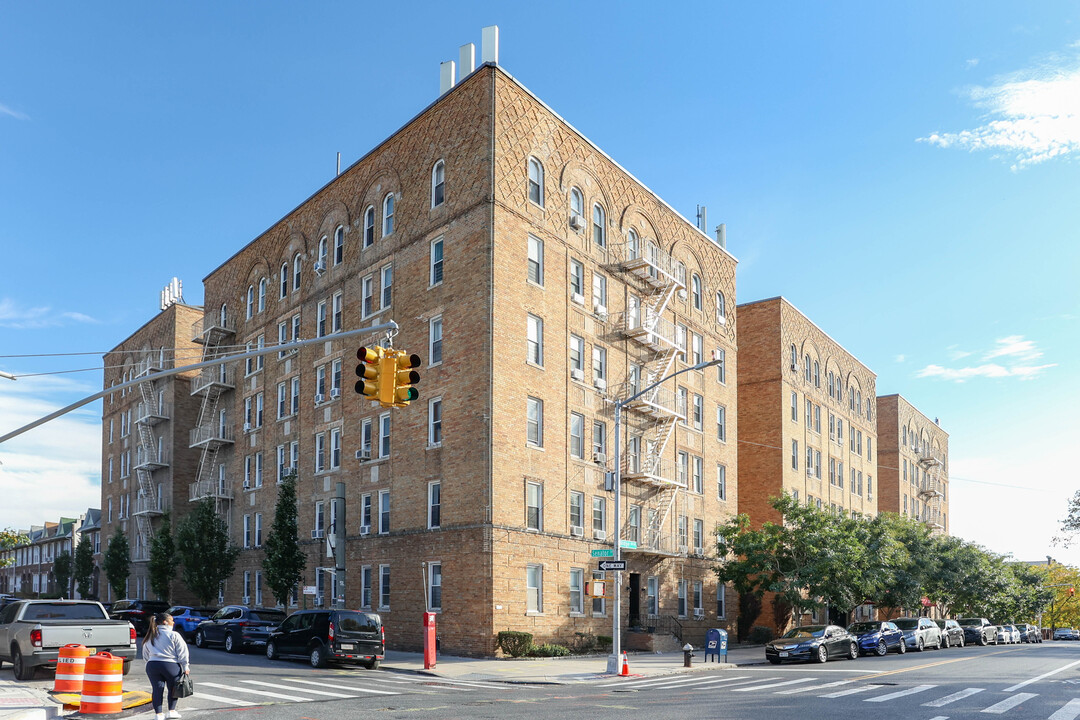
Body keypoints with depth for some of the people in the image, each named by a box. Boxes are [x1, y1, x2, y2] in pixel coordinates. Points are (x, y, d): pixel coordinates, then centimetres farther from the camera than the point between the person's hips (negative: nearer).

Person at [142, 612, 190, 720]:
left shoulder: (149, 637, 14)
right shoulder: (174, 635, -4)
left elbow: (145, 655, 20)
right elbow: (182, 653, -5)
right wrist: (185, 667, 0)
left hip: (152, 665, 4)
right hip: (171, 665, -4)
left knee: (157, 689, 6)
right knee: (173, 688, 12)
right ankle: (172, 711, 13)